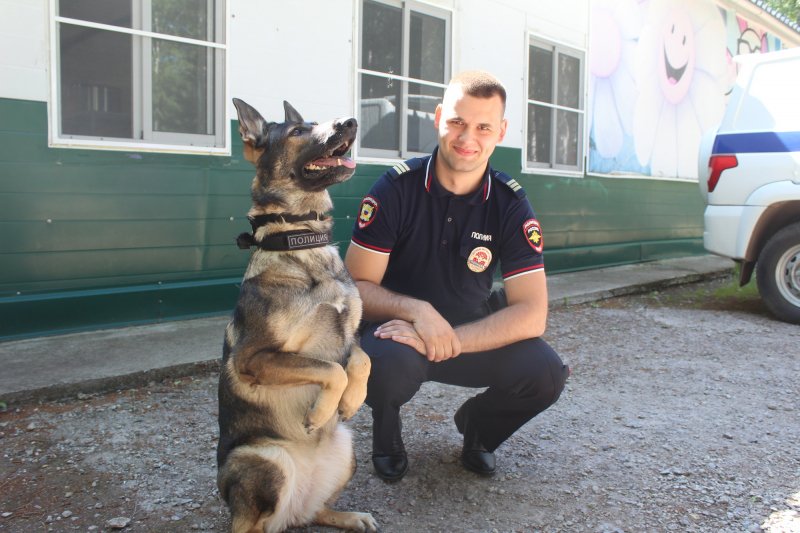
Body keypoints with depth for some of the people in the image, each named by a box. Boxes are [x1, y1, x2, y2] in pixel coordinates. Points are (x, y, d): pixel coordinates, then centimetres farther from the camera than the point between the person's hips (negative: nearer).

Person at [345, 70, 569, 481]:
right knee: (391, 363, -37)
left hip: (473, 332, 2)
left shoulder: (511, 204, -9)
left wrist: (449, 341, -28)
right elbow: (356, 286, -12)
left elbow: (531, 313, -15)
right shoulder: (397, 187, -14)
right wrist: (418, 311, -31)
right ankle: (387, 434, 2)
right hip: (397, 329, -2)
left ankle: (477, 426, 12)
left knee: (546, 373, -23)